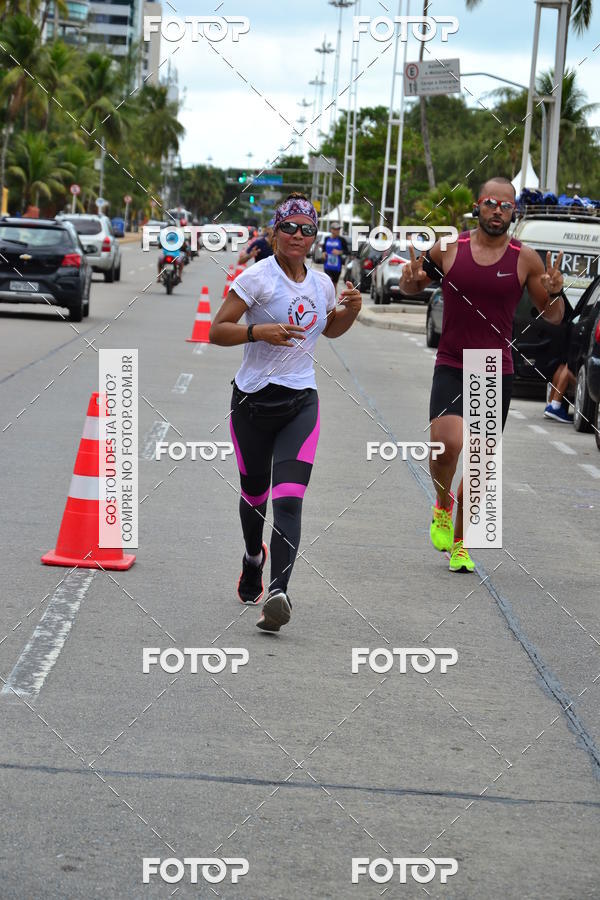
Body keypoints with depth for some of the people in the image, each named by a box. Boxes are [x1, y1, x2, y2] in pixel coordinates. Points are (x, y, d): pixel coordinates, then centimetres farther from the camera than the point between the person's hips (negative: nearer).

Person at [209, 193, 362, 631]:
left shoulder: (321, 283, 8)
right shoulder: (258, 277, -7)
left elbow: (331, 329, 28)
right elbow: (217, 330, -9)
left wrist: (351, 310, 7)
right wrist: (259, 332, -25)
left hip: (301, 402, 2)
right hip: (254, 398, -2)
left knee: (289, 501, -15)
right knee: (254, 493, 13)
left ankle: (278, 592, -27)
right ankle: (253, 558, 44)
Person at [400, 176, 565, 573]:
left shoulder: (525, 259, -1)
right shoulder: (448, 248, -2)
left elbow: (553, 317, 6)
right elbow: (413, 287, 15)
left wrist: (555, 293, -16)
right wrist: (411, 280, -9)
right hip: (451, 366, -1)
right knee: (447, 443, -22)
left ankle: (460, 543, 23)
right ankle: (443, 504, 9)